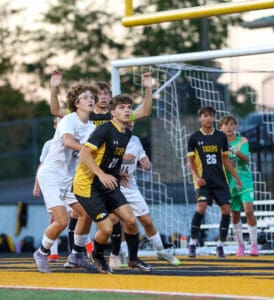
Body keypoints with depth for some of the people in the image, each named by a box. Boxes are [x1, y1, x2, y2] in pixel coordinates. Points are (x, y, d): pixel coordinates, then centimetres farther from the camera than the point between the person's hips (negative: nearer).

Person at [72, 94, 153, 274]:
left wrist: (118, 174, 12)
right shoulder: (105, 129, -17)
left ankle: (134, 259, 15)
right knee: (106, 228, -13)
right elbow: (85, 153, -23)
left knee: (130, 220, -6)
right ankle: (97, 256, 19)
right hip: (87, 185, -7)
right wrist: (102, 175, -32)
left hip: (108, 185, 7)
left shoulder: (127, 134, 8)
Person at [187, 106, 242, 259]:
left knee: (226, 210, -4)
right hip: (203, 181, -3)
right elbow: (191, 160, 3)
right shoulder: (194, 138, 1)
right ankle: (193, 243, -7)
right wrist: (196, 177, -12)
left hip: (220, 180, 3)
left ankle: (221, 245, 9)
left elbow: (225, 159, 14)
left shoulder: (221, 136, 8)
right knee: (201, 207, -21)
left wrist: (236, 177, 12)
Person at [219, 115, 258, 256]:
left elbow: (246, 157, -15)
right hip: (230, 183, 2)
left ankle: (254, 245, -8)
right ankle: (240, 245, 19)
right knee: (235, 215, 5)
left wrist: (235, 151, -34)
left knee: (249, 210, -15)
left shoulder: (242, 141, 1)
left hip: (244, 181, -2)